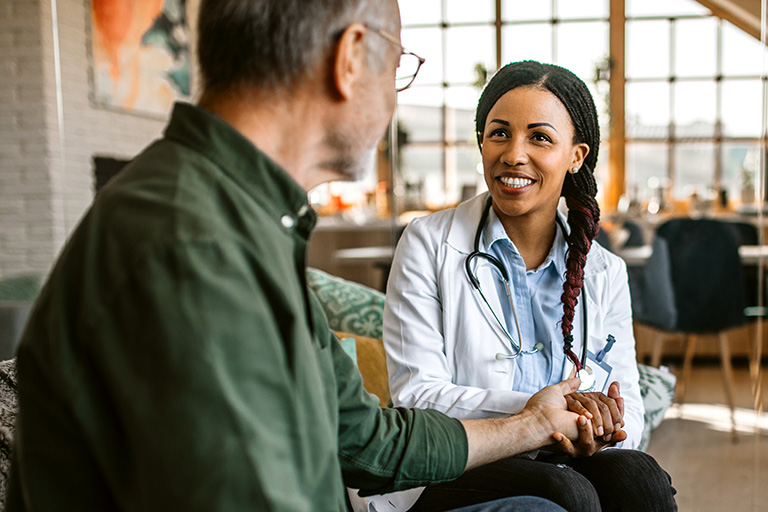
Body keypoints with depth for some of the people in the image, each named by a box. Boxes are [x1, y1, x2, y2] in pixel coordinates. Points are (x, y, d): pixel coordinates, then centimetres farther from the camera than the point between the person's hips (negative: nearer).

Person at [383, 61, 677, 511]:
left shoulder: (606, 273, 10)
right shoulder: (429, 243, -1)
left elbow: (629, 417, 6)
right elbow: (416, 396, -10)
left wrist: (599, 432, -19)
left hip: (563, 468, 4)